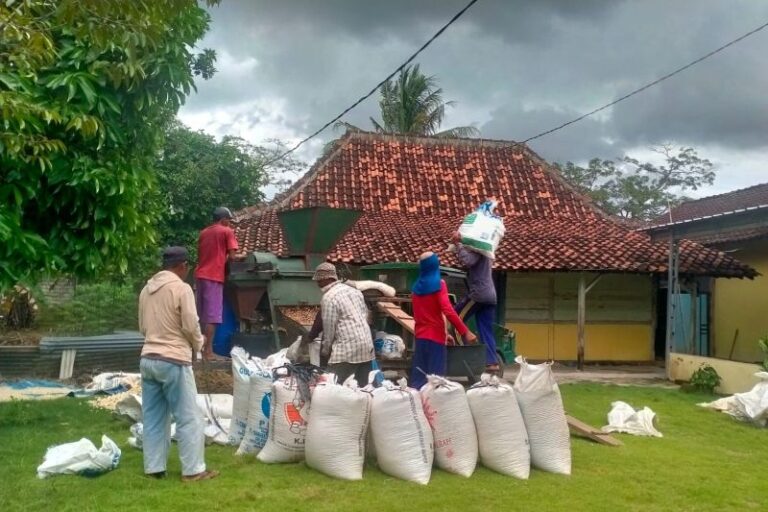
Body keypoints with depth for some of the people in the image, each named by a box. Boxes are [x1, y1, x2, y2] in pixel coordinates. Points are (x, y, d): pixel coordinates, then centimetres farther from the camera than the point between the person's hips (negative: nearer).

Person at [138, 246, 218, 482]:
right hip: (173, 361, -7)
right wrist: (198, 344, 7)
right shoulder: (181, 288, -11)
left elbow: (143, 327, 15)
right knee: (188, 417, 1)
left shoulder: (147, 289, 10)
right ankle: (193, 469, 6)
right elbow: (191, 326, -12)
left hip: (148, 359, 7)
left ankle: (154, 467, 18)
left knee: (153, 417, 13)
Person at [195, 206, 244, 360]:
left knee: (202, 314, 12)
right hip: (214, 277, -7)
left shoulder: (204, 232, 19)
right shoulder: (227, 231, -1)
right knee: (212, 315, -6)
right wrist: (241, 256, 12)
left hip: (200, 275, 7)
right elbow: (232, 256, -8)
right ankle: (208, 351, -7)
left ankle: (200, 347, 15)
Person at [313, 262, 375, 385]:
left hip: (347, 348, -8)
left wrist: (325, 349, 5)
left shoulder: (328, 298, -10)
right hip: (367, 345, 8)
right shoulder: (354, 290, 12)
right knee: (363, 386, 10)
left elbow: (329, 327, -7)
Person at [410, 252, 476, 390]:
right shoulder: (439, 284, -7)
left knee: (418, 378, 8)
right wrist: (465, 332, -14)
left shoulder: (416, 287, 10)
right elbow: (448, 310, -17)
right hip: (435, 336, -5)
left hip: (420, 336, 6)